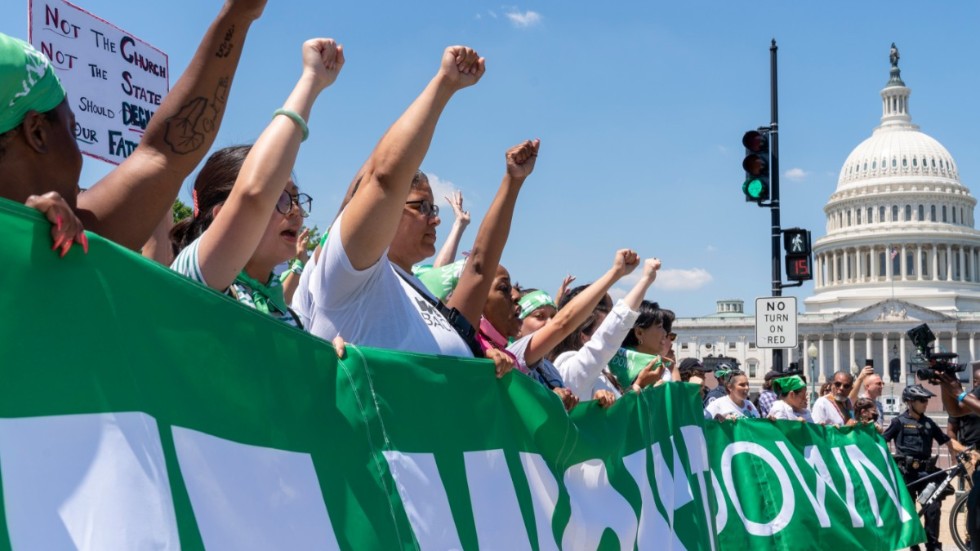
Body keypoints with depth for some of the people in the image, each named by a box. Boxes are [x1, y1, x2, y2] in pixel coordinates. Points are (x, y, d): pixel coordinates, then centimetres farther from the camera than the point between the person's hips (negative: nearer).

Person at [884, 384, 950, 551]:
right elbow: (881, 441, 0)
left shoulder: (928, 423, 10)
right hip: (906, 471, -3)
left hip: (925, 471, 3)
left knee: (933, 506, -6)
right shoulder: (900, 421, -2)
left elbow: (946, 440, 11)